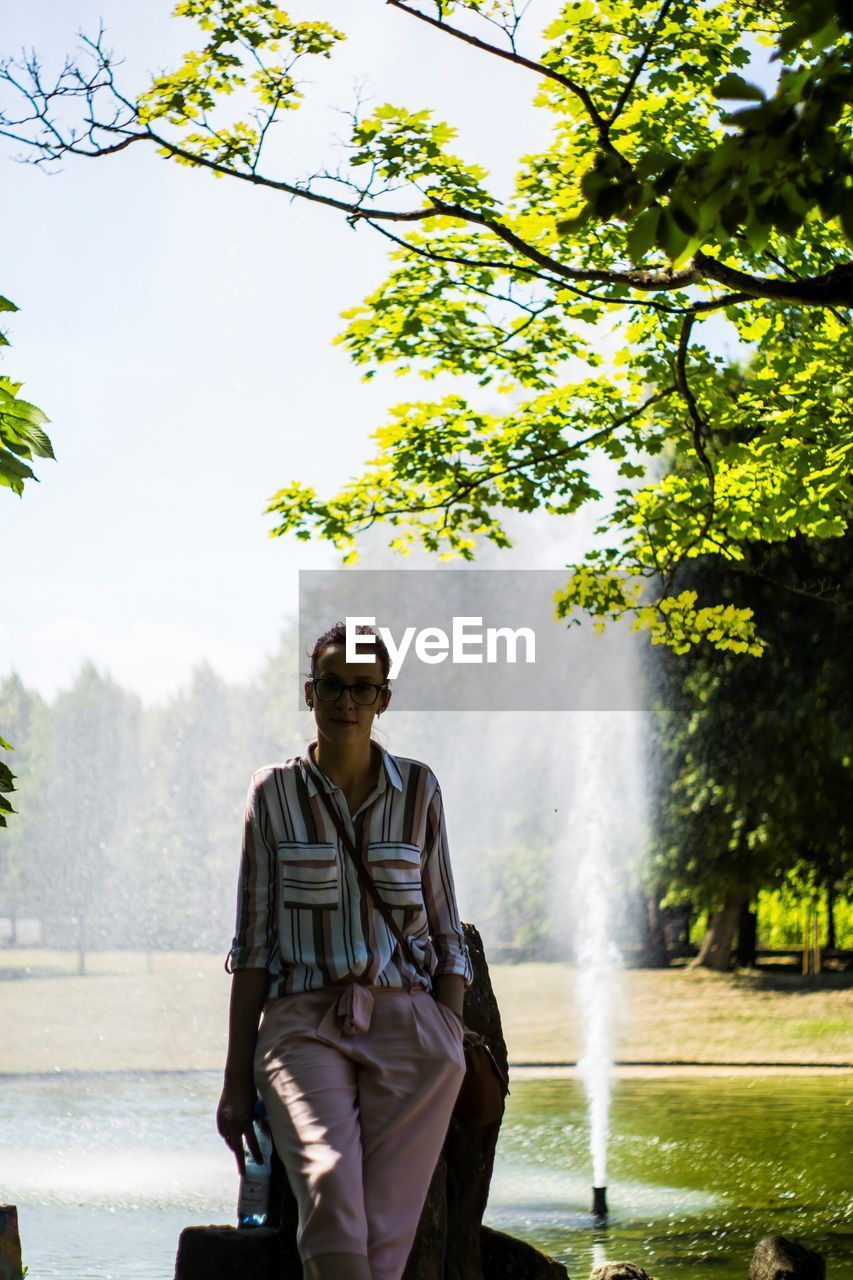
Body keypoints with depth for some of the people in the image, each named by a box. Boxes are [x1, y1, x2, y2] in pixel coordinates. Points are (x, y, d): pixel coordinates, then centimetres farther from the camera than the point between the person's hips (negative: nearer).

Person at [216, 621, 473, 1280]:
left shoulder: (418, 789, 10)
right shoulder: (273, 792, 7)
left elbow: (447, 934, 12)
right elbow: (254, 942, 8)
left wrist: (453, 1049, 0)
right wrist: (236, 1079, 4)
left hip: (407, 1024, 1)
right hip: (304, 1024, -1)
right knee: (330, 1191, -26)